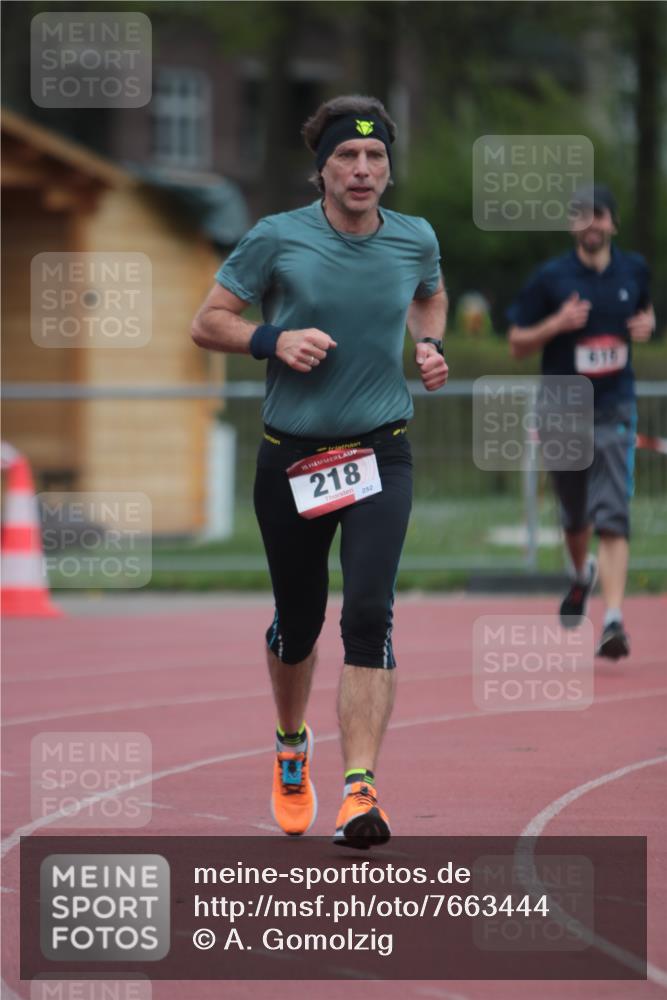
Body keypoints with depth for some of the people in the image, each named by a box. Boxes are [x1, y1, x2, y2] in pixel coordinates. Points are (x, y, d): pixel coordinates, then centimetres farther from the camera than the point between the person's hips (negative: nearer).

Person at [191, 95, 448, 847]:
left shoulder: (415, 240, 2)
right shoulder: (277, 239, -7)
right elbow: (208, 322, 0)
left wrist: (430, 344, 5)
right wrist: (273, 340, -17)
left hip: (380, 454, 0)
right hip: (291, 458, 0)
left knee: (369, 615, -17)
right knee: (297, 623, 12)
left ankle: (359, 793, -22)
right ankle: (291, 747, 43)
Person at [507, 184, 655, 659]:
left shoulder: (634, 269, 4)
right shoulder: (551, 278, -3)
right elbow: (517, 343, 1)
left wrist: (646, 325, 0)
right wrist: (556, 325, -18)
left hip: (615, 411, -1)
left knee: (612, 519, -15)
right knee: (575, 516, 15)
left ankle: (614, 620, -21)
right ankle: (582, 573, 48)